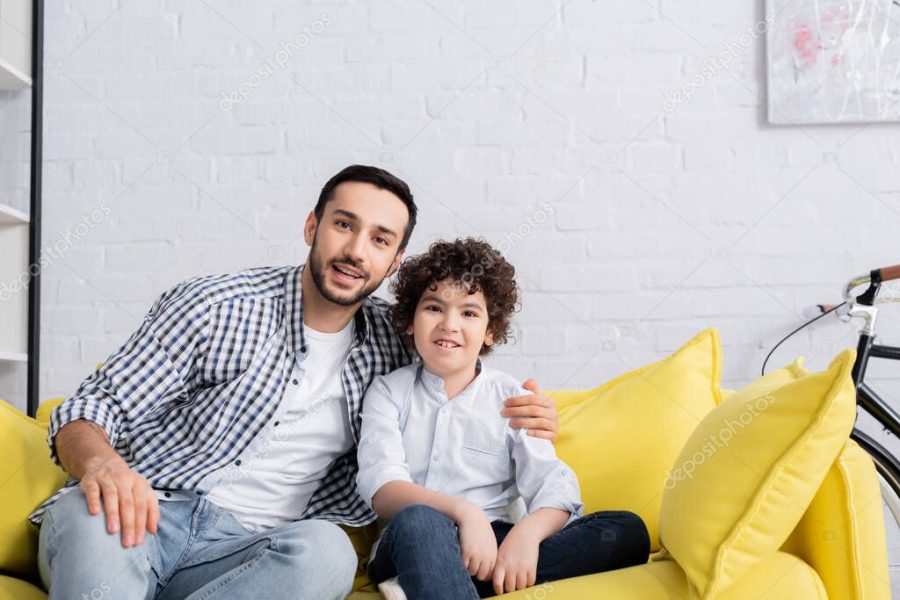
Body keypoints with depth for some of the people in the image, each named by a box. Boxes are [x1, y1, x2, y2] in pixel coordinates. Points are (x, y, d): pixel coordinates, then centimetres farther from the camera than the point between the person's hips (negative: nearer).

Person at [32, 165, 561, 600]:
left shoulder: (389, 349, 10)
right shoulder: (214, 305, -1)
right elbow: (91, 410, -1)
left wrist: (517, 423, 4)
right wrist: (101, 464, -25)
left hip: (246, 551, 3)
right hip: (147, 516, -2)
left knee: (326, 550, -34)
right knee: (89, 516, -38)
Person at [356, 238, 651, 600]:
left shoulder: (511, 397, 13)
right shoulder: (388, 390, 11)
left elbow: (554, 488, -2)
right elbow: (379, 485, -6)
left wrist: (527, 533, -25)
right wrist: (463, 511, -24)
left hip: (492, 545, 3)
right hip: (411, 545, -3)